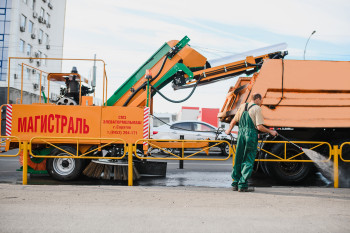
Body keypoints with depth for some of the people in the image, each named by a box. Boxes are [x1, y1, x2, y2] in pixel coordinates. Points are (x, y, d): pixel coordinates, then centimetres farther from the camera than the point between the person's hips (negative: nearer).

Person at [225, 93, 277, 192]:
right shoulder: (257, 108, -6)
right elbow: (259, 127, -13)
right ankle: (243, 185, -2)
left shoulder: (242, 106, 12)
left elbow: (234, 121, 20)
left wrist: (229, 130, 36)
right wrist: (271, 132, 0)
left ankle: (235, 184, 16)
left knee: (238, 160, 12)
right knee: (248, 162, 0)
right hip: (251, 135, -6)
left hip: (241, 133, 6)